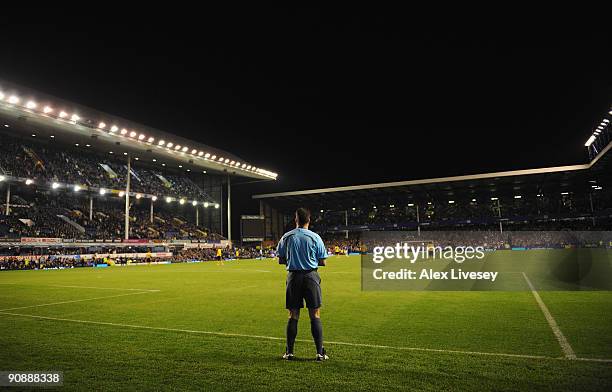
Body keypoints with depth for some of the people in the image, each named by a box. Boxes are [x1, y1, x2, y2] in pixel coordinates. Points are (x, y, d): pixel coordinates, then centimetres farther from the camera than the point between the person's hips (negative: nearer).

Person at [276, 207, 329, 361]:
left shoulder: (287, 237, 1)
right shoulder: (315, 237, -4)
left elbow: (281, 260, 5)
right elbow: (322, 262, -1)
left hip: (293, 276, 2)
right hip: (311, 276, -1)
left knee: (293, 315, 10)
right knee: (315, 315, 5)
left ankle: (289, 352, 15)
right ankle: (320, 353, 7)